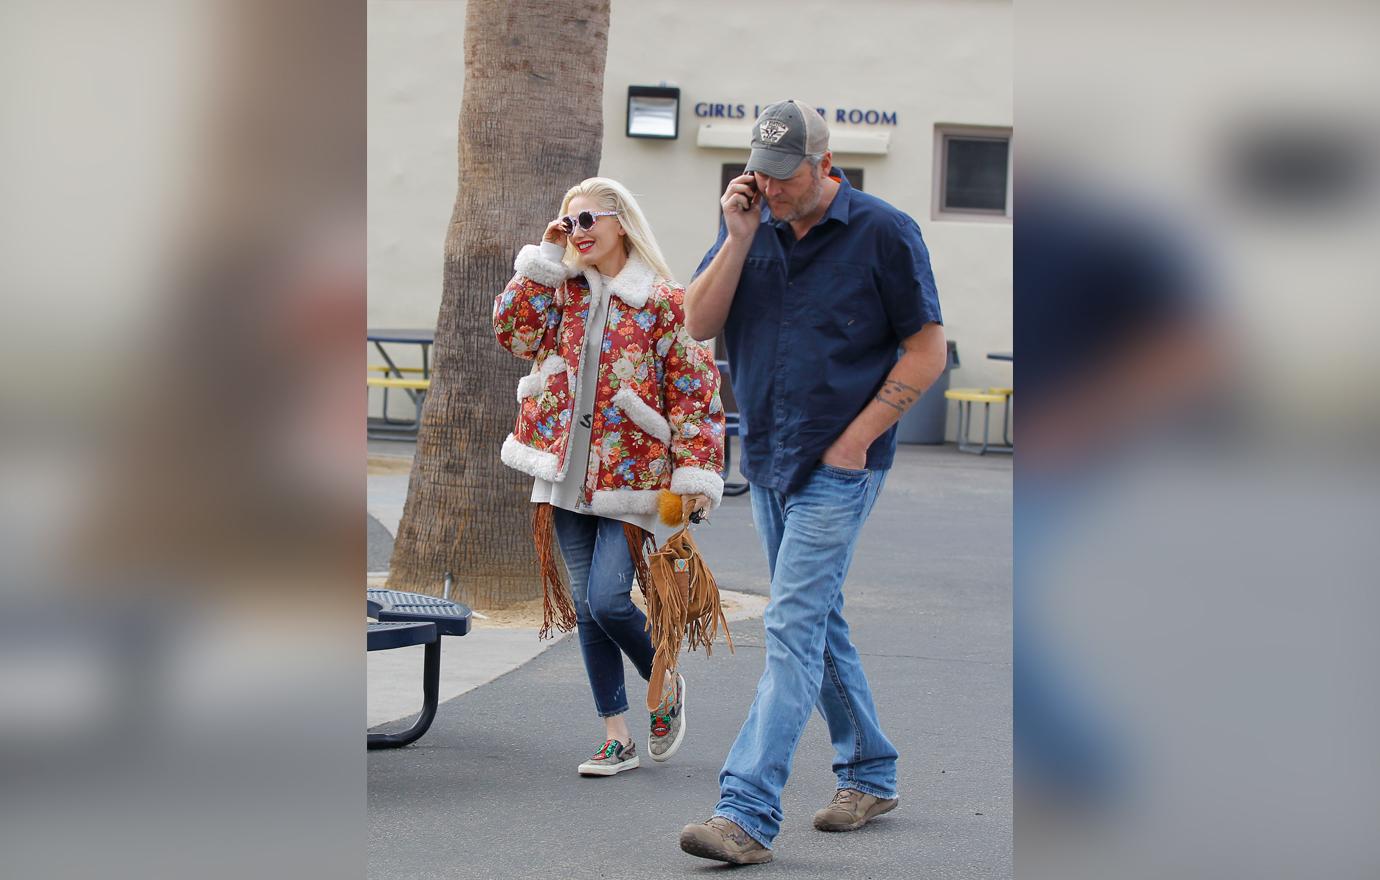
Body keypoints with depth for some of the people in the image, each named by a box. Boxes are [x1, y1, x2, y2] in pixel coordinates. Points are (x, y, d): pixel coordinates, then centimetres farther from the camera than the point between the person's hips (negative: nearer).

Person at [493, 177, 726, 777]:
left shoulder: (663, 302, -6)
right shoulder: (565, 292, 12)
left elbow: (694, 393, -7)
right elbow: (512, 329, 1)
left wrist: (695, 473, -12)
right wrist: (542, 260, 0)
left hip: (630, 476, -5)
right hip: (569, 475, 5)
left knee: (607, 599, -14)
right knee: (587, 609, 5)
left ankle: (665, 684, 16)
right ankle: (618, 739, 12)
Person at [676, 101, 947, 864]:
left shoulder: (883, 233, -9)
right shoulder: (752, 225, 5)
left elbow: (927, 350, -7)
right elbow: (699, 325, -1)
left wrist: (857, 438, -13)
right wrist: (739, 238, -13)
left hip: (837, 467, -7)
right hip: (766, 460, 7)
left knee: (794, 627, -13)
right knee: (817, 623, 16)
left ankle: (748, 814, -19)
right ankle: (869, 773, 31)